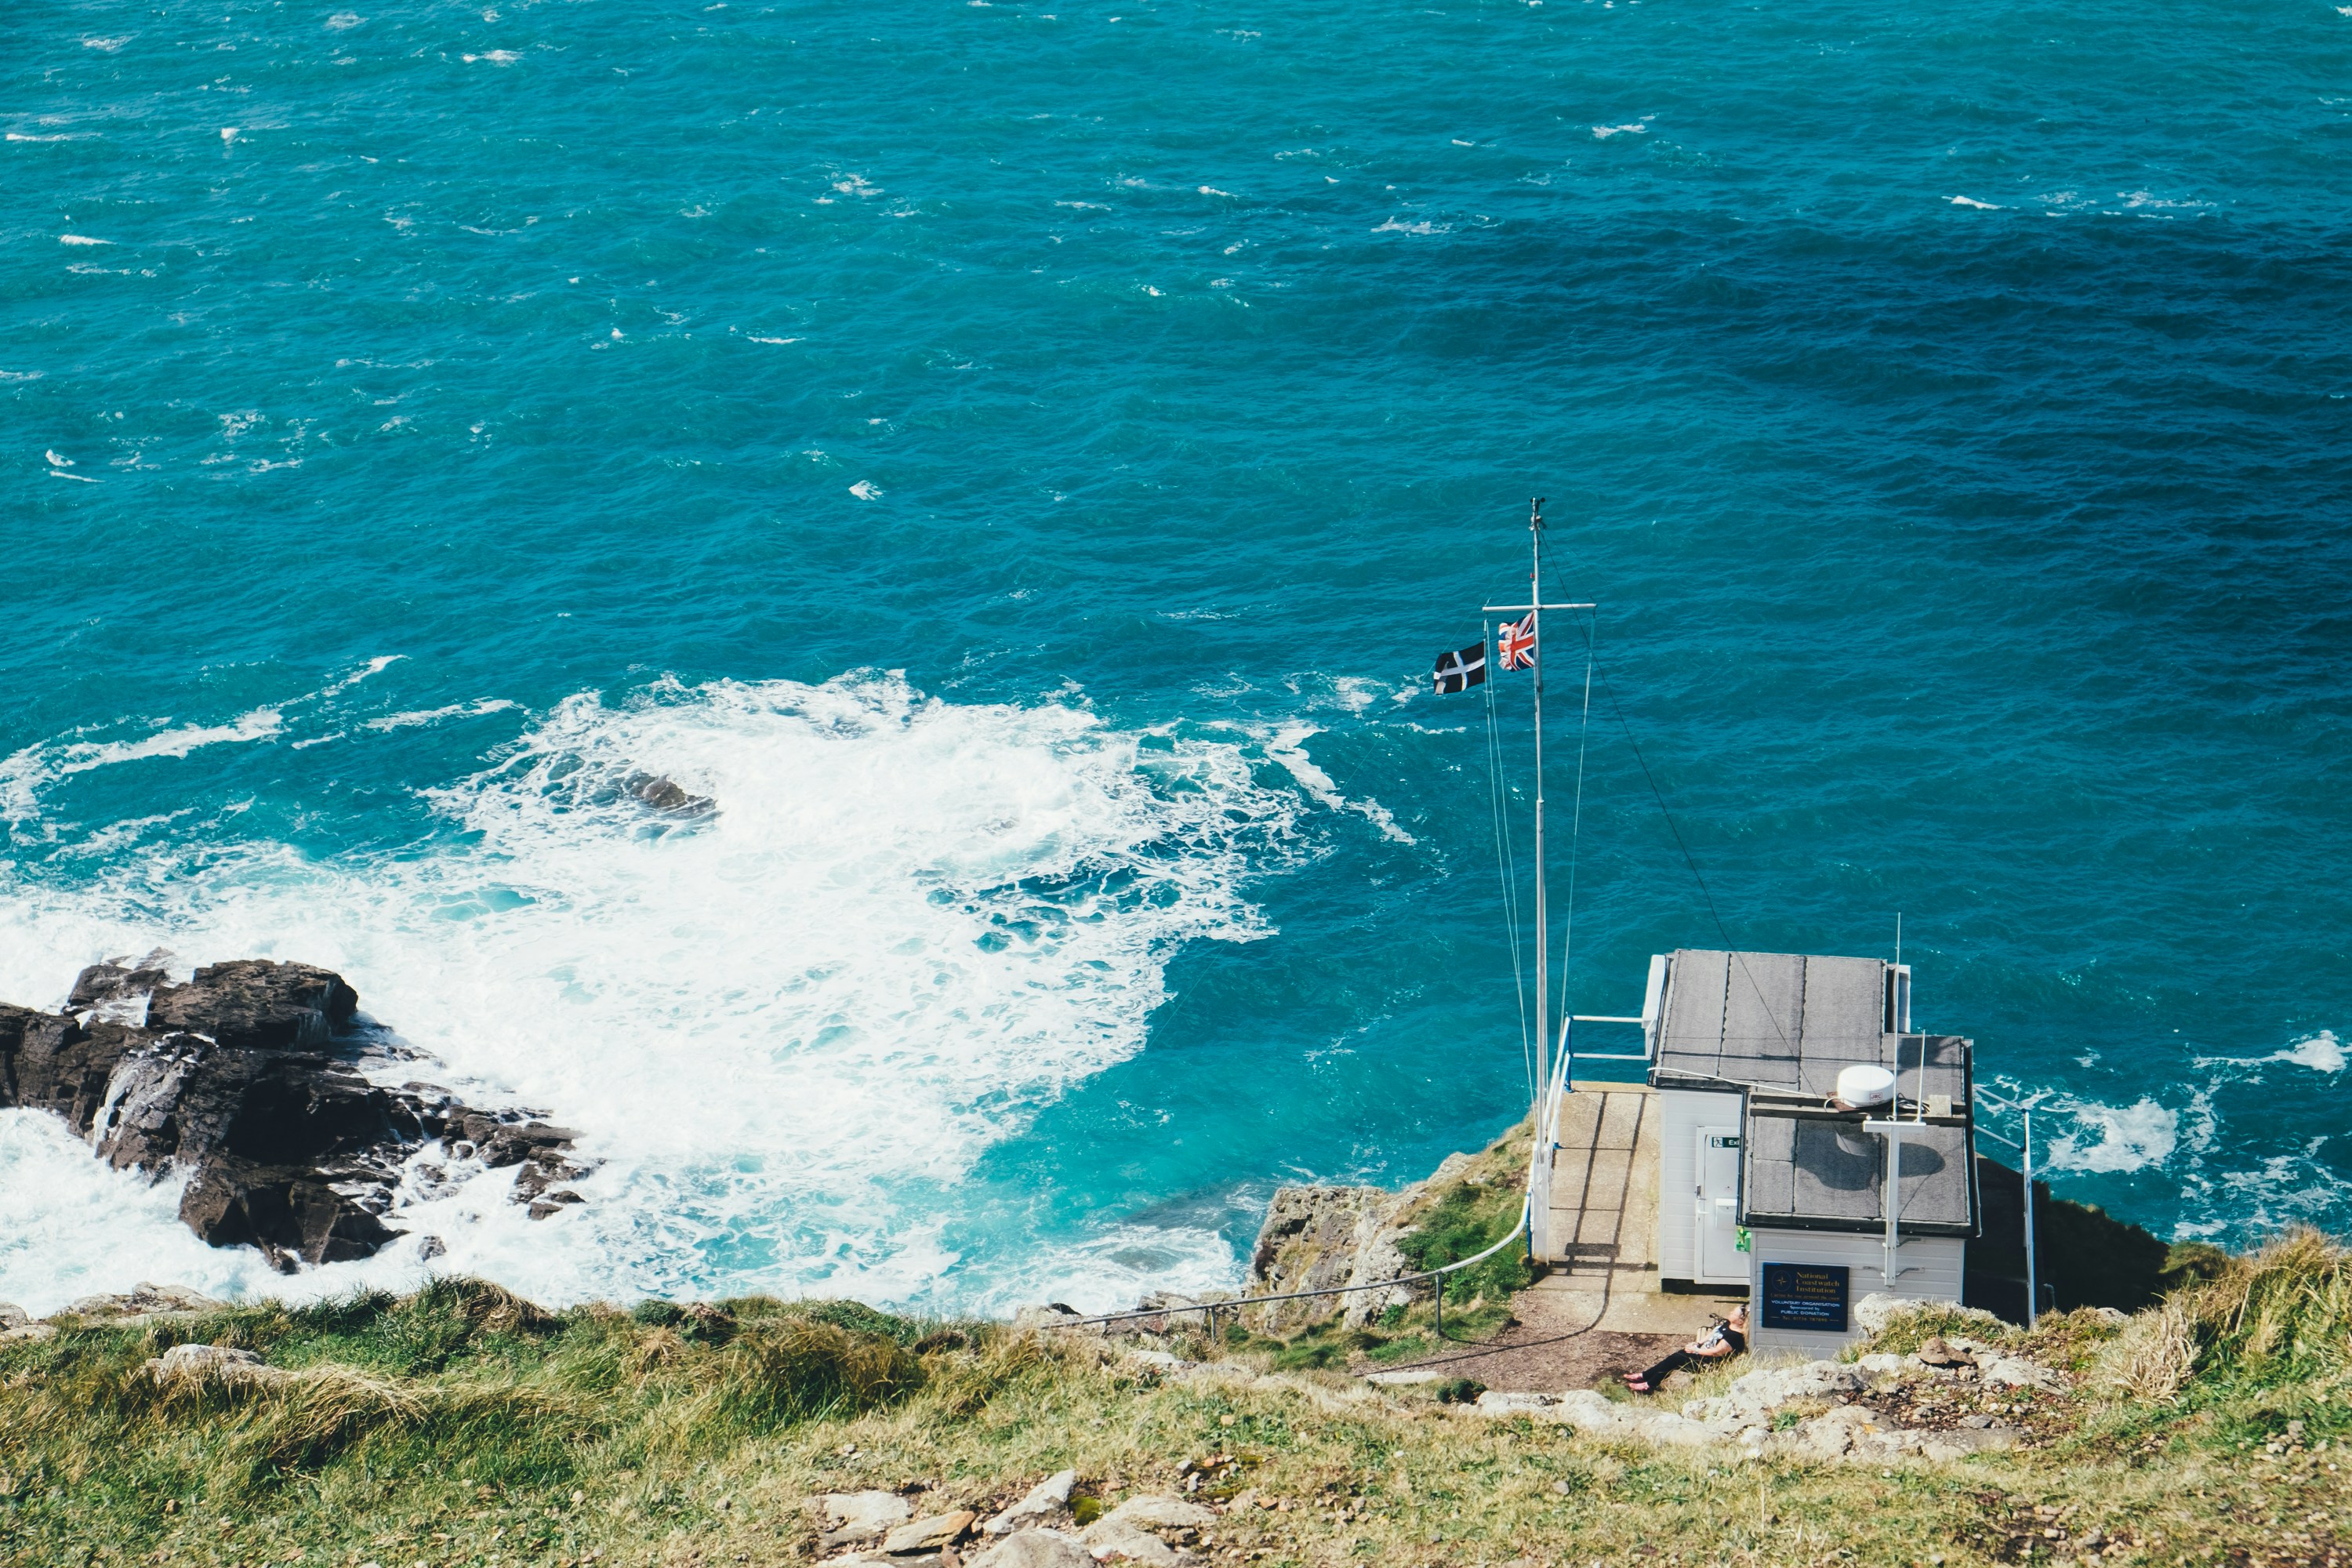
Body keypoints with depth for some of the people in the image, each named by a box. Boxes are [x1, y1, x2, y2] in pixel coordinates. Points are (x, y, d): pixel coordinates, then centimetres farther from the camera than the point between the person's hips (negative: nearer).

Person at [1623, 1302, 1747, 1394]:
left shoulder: (1736, 1337, -26)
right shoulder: (1727, 1324, 5)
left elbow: (1716, 1352, -26)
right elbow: (1711, 1334, 19)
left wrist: (1696, 1350, -16)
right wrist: (1697, 1343, 5)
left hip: (1708, 1363, -9)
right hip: (1702, 1351, 9)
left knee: (1675, 1360, -14)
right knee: (1674, 1357, -3)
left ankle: (1649, 1385, -6)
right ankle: (1645, 1376, 3)